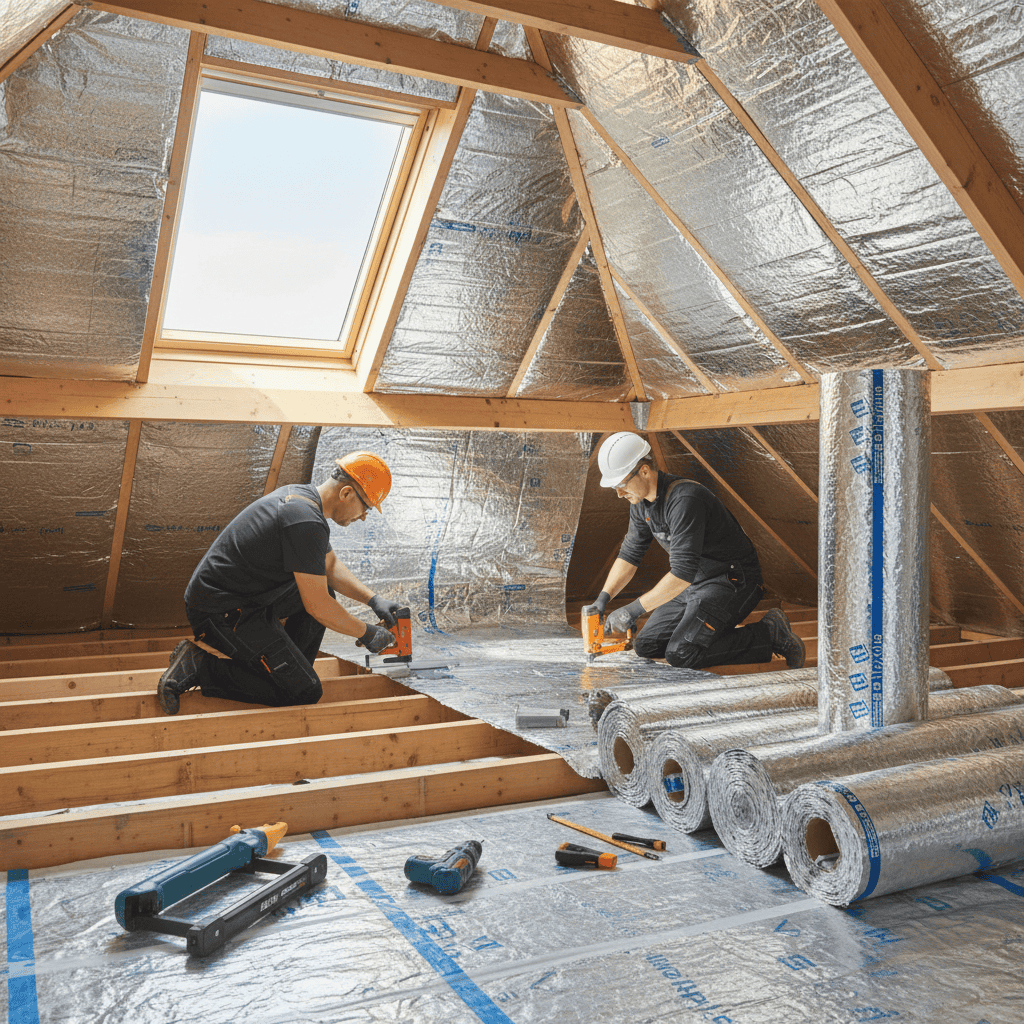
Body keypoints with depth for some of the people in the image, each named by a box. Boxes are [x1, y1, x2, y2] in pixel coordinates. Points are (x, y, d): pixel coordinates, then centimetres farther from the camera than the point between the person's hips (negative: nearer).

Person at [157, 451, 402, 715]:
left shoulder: (301, 495, 9)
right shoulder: (306, 522, -23)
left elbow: (330, 566, 22)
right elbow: (317, 606, -19)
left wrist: (373, 599, 12)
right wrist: (366, 634, -6)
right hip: (223, 615, -10)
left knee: (322, 591, 17)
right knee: (305, 693, -8)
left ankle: (286, 667, 15)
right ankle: (200, 666, -6)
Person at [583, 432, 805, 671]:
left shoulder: (685, 500, -29)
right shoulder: (641, 501, 1)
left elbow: (683, 572, -33)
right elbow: (630, 554, 11)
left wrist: (634, 610, -29)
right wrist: (603, 598, -2)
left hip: (732, 583, -9)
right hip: (695, 586, 9)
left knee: (681, 655, -24)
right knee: (646, 646, 3)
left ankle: (769, 635, -7)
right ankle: (728, 639, 15)